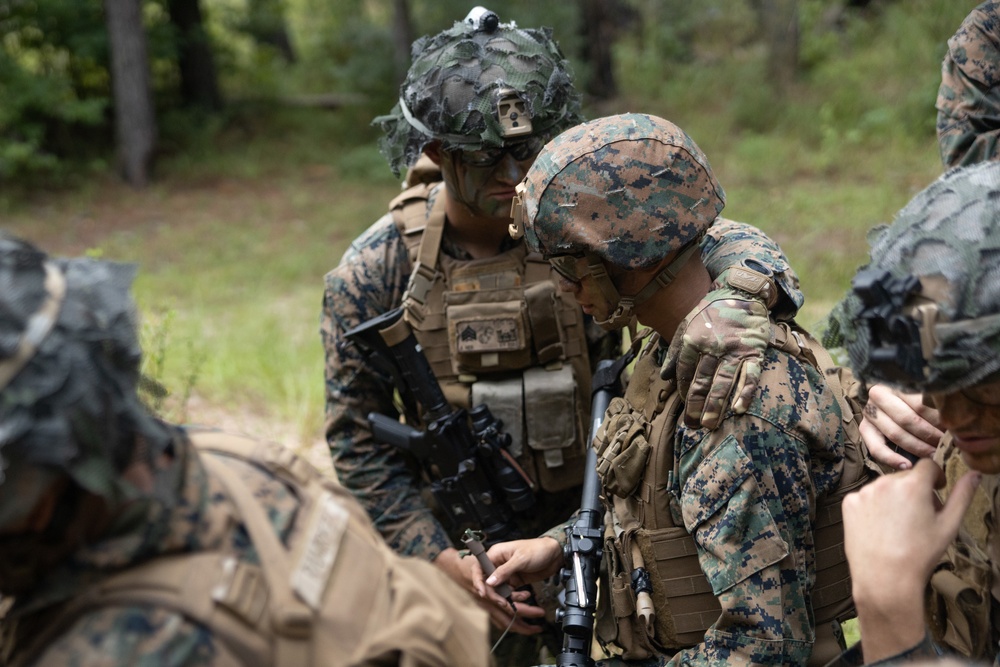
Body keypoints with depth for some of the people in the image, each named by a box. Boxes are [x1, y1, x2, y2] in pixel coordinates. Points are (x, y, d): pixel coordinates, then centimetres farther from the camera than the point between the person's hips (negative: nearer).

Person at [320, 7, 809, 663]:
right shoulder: (374, 273, -12)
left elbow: (724, 244, -19)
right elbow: (361, 442, -6)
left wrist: (739, 303, -43)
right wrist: (448, 564, -13)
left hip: (599, 536, 1)